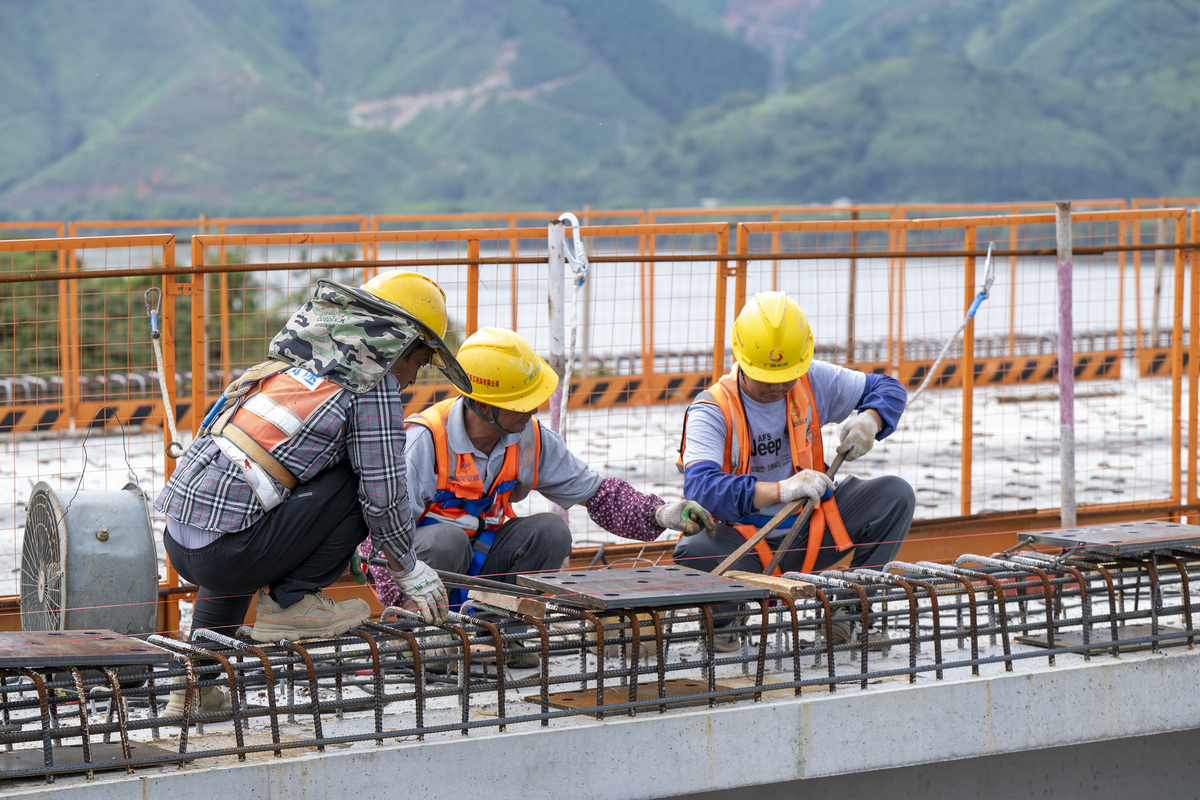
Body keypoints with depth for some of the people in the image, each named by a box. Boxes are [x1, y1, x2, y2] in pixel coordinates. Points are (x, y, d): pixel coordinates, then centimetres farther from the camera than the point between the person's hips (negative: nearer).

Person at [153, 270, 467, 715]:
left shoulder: (293, 366, 24)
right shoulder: (374, 383, -1)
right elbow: (383, 493, -2)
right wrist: (408, 569, 17)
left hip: (177, 538, 8)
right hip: (223, 554, -8)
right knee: (356, 483, -2)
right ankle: (288, 603, 3)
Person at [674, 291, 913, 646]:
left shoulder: (814, 383, -2)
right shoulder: (711, 410, -16)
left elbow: (888, 388, 11)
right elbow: (700, 487, -32)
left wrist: (869, 420, -15)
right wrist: (780, 490, -45)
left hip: (809, 531, 4)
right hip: (744, 542, -4)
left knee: (896, 494, -13)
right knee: (691, 553, -37)